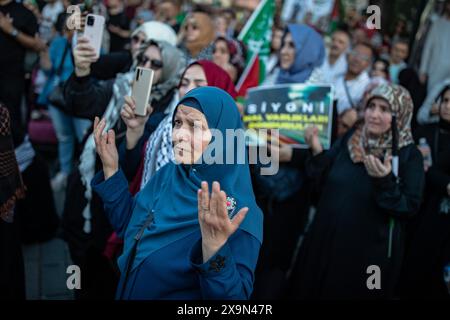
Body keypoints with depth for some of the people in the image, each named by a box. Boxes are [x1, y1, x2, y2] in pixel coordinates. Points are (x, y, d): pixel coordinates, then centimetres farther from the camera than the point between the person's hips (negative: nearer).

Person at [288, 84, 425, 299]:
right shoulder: (349, 138, 1)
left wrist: (385, 181, -31)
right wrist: (317, 152, -13)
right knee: (313, 291, 16)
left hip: (371, 252, -4)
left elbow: (410, 209, -16)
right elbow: (322, 184, 3)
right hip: (325, 242, 4)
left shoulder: (409, 156, -11)